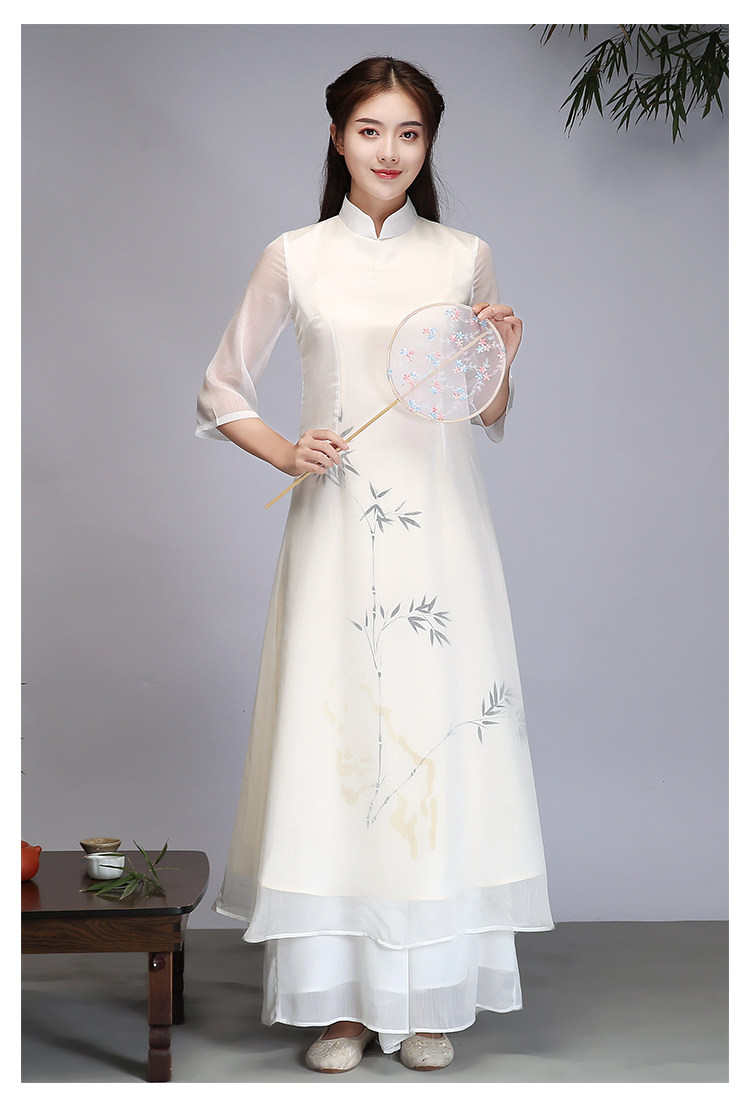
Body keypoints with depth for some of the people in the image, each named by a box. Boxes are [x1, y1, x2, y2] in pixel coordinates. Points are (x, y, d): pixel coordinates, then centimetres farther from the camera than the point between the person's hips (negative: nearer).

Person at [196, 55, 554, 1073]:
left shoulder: (465, 257, 8)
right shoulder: (295, 258, 5)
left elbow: (490, 421, 14)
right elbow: (221, 392, 12)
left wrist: (502, 361, -6)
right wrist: (286, 453, -5)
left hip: (440, 531, 1)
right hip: (337, 533, -1)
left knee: (440, 737, 0)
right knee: (334, 740, -1)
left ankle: (431, 996, 13)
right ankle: (341, 998, 10)